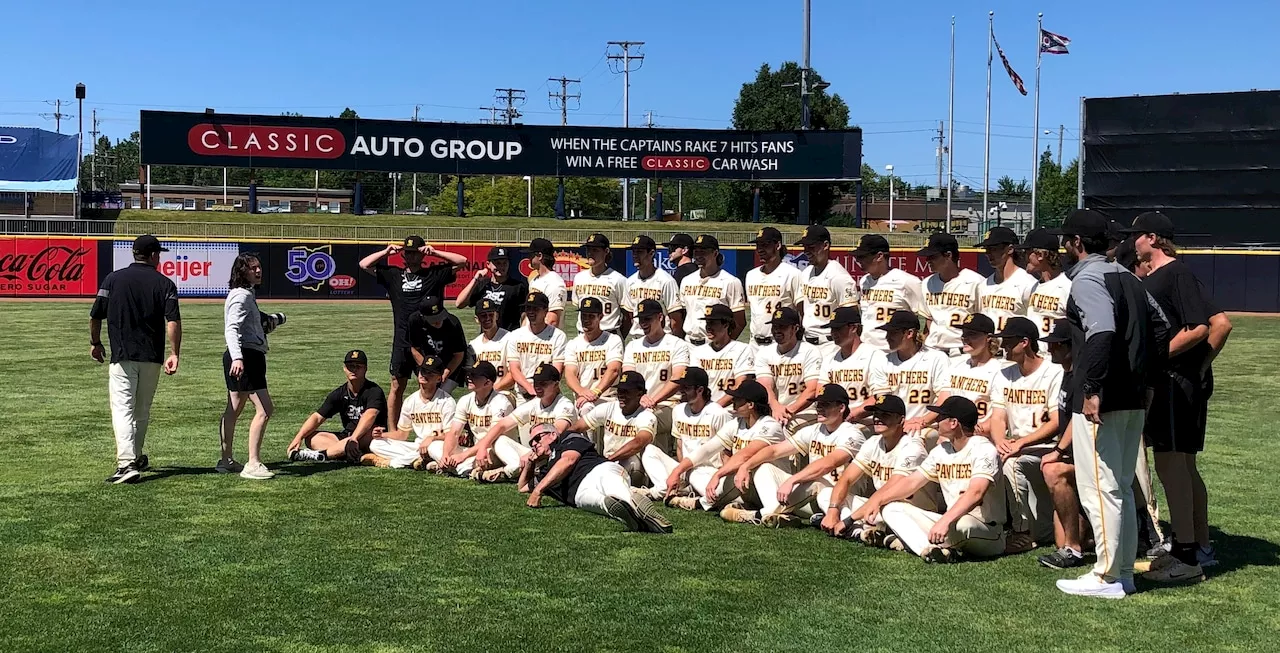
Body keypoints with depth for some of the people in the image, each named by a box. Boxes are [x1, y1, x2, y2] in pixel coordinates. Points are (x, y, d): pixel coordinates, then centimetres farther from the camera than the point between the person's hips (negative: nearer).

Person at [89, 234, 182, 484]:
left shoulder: (114, 279, 1)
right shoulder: (164, 283, 0)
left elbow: (95, 316, 3)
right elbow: (173, 321, -11)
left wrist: (95, 343, 19)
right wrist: (174, 354, -9)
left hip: (123, 356, -2)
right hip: (152, 358, 2)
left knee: (123, 409, -6)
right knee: (142, 411, 17)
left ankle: (127, 464, -20)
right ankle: (136, 458, 29)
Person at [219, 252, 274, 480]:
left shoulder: (247, 294, 18)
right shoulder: (241, 296, -12)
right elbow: (231, 329, -25)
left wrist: (267, 321, 18)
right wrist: (237, 357, -37)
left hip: (248, 357, 11)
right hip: (245, 356, -11)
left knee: (233, 409, 15)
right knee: (264, 409, -14)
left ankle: (226, 460, 24)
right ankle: (253, 465, -15)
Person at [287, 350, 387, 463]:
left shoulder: (374, 391, -12)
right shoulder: (339, 394, 6)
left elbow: (370, 415, -30)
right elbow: (317, 417, 2)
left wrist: (354, 438, -45)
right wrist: (298, 437, -13)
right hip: (347, 436, 6)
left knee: (372, 432, -41)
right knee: (311, 438, -10)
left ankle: (321, 454, -38)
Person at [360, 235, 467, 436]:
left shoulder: (435, 274, 5)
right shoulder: (393, 275, 12)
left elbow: (462, 261, -1)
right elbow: (364, 264, 13)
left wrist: (434, 252, -4)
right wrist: (386, 252, 4)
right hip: (401, 342, 2)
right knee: (397, 387, 5)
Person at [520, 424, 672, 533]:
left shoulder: (568, 439, 25)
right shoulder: (543, 471, 46)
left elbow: (568, 461, 6)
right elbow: (522, 488, 61)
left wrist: (538, 490, 4)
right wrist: (528, 464, 41)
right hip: (581, 491, 3)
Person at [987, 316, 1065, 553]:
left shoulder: (1054, 373, -8)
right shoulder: (1004, 376, 12)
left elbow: (1056, 423, -15)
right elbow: (997, 418, 4)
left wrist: (1020, 443, -23)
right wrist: (1001, 441, -19)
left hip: (1048, 447, -6)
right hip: (1015, 447, 6)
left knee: (1012, 462, -30)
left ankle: (1024, 531, -17)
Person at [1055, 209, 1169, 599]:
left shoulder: (1086, 279, -12)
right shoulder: (1127, 278, 16)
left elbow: (1102, 332, -27)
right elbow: (1161, 328, 17)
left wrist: (1093, 390, -25)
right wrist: (1146, 376, 17)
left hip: (1100, 402, -9)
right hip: (1134, 399, 9)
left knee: (1099, 489, -4)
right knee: (1121, 487, 16)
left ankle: (1107, 578, 0)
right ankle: (1123, 572, 21)